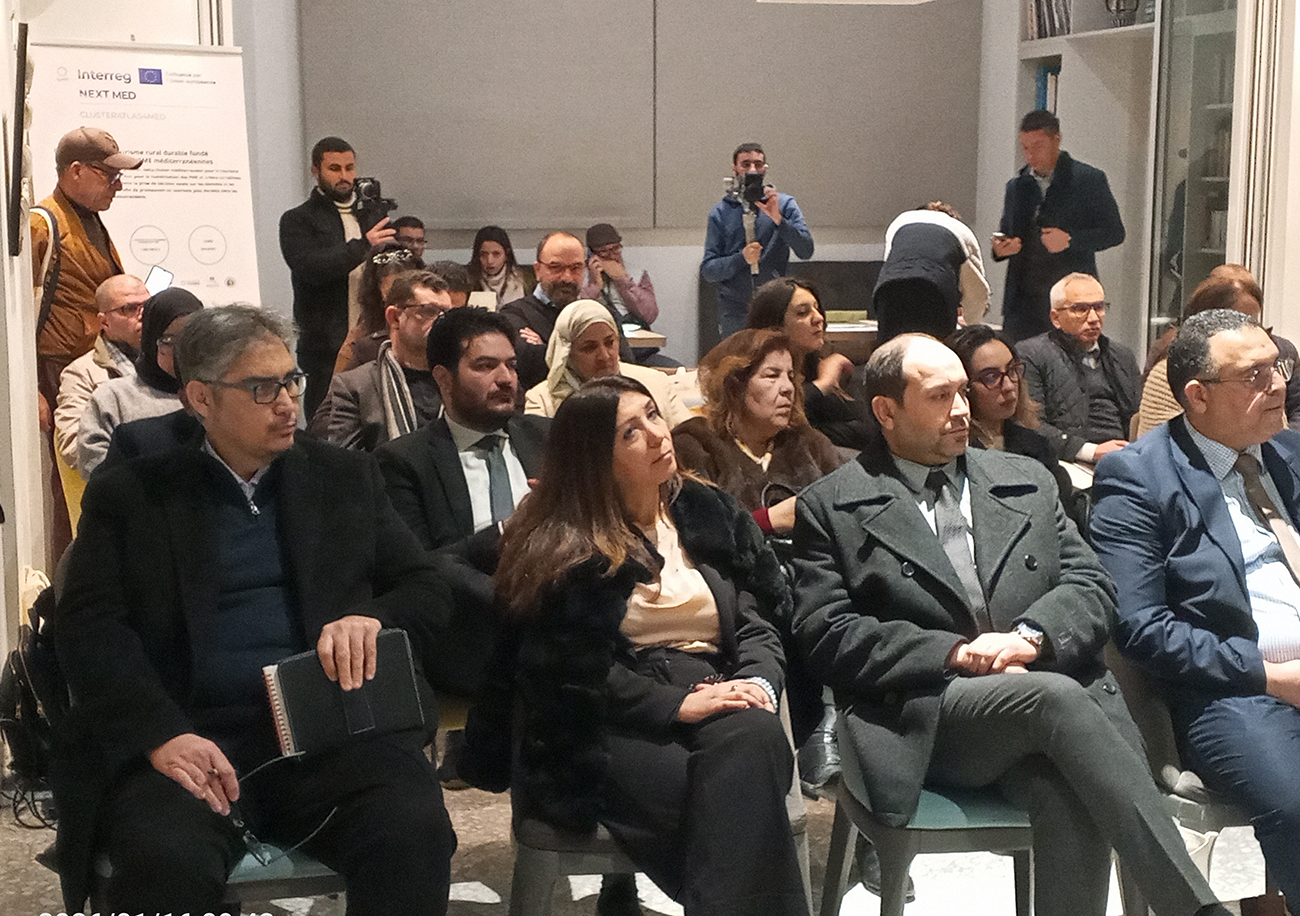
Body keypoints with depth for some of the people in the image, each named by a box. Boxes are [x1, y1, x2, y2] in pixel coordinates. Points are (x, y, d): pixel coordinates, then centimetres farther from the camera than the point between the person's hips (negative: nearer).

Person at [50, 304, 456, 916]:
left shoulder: (346, 478, 19)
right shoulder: (129, 495, 12)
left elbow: (426, 590, 16)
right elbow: (88, 629, 0)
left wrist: (373, 618, -9)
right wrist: (162, 733, -17)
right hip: (191, 734, -1)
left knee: (414, 833, -30)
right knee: (168, 861, -34)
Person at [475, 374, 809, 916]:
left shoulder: (711, 513, 17)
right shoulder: (560, 542, 3)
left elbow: (756, 622, 13)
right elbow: (569, 666, -7)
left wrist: (757, 682, -10)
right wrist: (675, 703, -16)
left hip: (716, 696, 4)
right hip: (612, 729, -4)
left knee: (753, 736, -33)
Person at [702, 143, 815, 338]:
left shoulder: (784, 204, 7)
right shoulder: (721, 212, 9)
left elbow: (806, 251, -5)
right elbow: (708, 270, 3)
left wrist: (778, 220, -18)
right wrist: (741, 258, -14)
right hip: (734, 312, 1)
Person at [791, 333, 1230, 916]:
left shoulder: (1026, 481, 21)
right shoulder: (831, 508, 9)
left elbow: (1092, 585, 14)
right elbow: (825, 634, -1)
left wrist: (1031, 636, -8)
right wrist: (953, 652, -12)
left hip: (1053, 685, 3)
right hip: (924, 719, -3)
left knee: (1071, 798, -33)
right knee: (1054, 695, -33)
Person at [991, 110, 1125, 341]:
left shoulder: (1089, 180, 3)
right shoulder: (1016, 186, 16)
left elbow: (1114, 232, 3)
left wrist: (1070, 240, -13)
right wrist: (1000, 248, 0)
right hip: (1022, 302, 4)